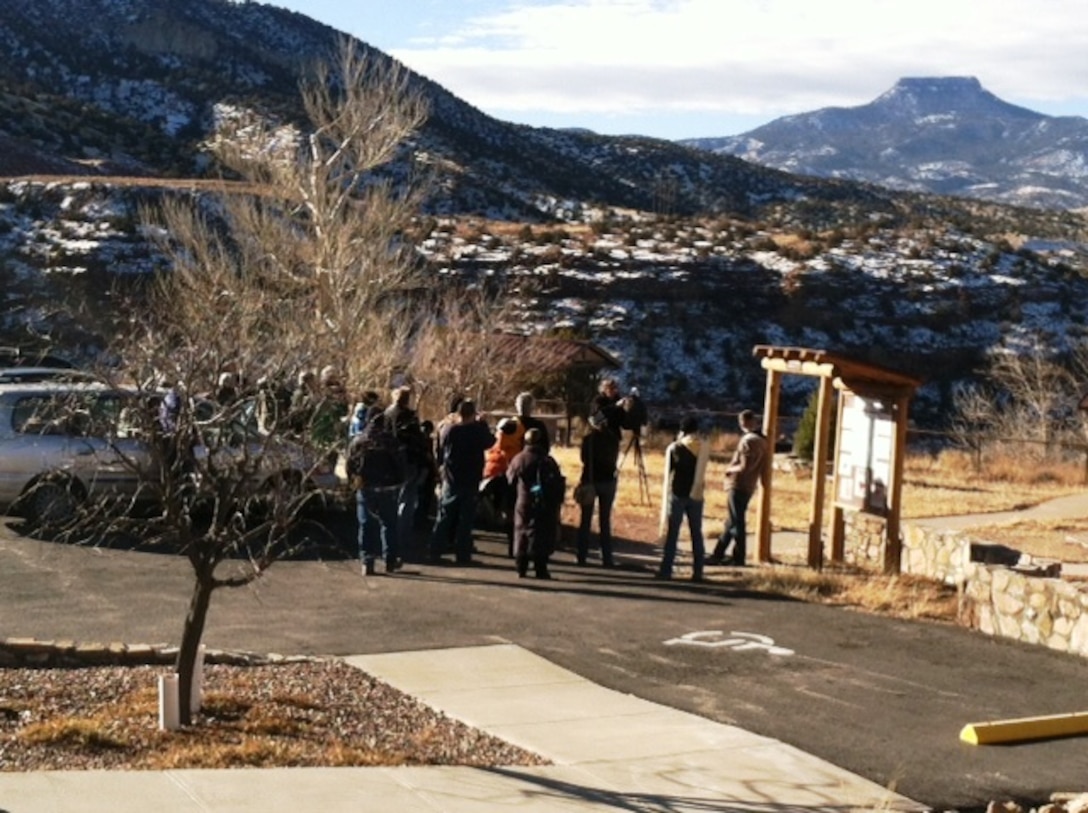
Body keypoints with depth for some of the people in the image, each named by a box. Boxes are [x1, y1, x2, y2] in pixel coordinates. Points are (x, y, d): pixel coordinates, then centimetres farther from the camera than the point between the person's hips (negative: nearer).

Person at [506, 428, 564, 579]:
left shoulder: (519, 459, -1)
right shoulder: (548, 461, -5)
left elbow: (510, 479, 6)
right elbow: (558, 484, -3)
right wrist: (557, 502, 6)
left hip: (523, 504, 2)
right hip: (544, 506, -2)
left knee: (521, 535, 11)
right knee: (542, 536, 1)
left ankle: (521, 568, 10)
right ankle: (540, 569, -5)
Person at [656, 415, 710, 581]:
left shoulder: (674, 447, -3)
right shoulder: (704, 446, 0)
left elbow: (668, 474, 1)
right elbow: (700, 474, 1)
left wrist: (666, 498, 6)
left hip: (677, 495, -1)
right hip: (695, 495, 1)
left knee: (672, 533, 2)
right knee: (696, 534, 6)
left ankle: (666, 570, -1)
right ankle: (697, 572, 4)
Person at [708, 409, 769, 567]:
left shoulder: (749, 441, -18)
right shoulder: (761, 440, 11)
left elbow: (744, 467, -21)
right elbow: (758, 466, 14)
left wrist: (730, 469, -7)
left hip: (739, 486, -10)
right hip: (747, 486, 10)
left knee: (736, 523, -2)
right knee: (732, 522, 14)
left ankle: (738, 558, 3)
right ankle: (718, 554, 21)